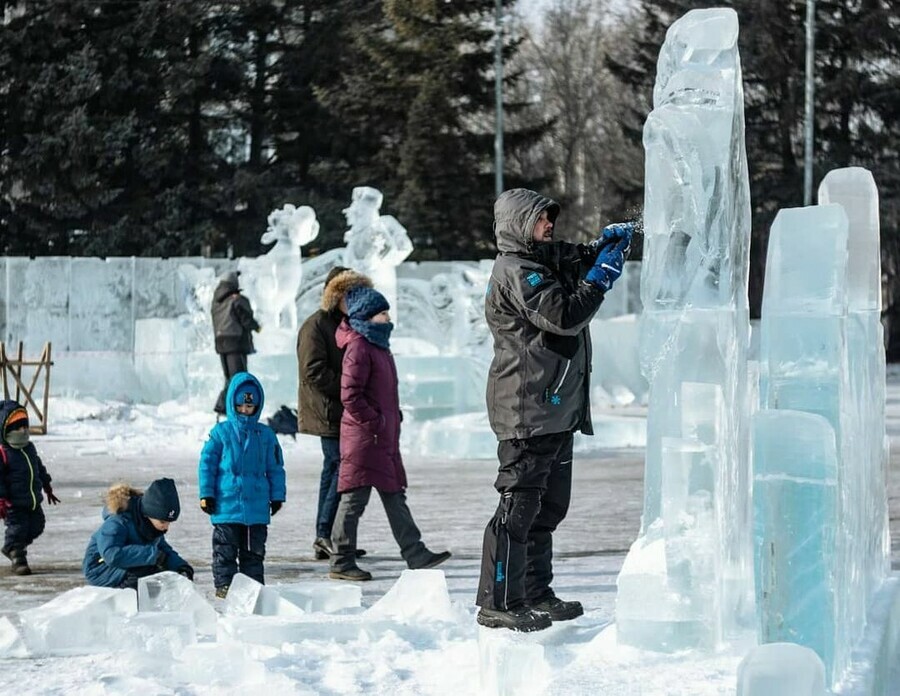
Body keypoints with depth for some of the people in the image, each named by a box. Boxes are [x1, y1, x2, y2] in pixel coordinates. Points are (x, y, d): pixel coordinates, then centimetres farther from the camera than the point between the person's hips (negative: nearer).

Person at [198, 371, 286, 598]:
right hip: (226, 504, -2)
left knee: (254, 551, 9)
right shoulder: (221, 432, -1)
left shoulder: (265, 434, 7)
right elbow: (207, 463, 0)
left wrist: (277, 496, 9)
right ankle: (224, 583, 9)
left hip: (257, 506, 2)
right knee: (225, 548, 3)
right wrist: (206, 494, -4)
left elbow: (275, 468, 12)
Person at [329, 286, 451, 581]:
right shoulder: (359, 348, -14)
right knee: (355, 497, -4)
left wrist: (391, 421, 15)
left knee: (395, 496, 11)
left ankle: (415, 554, 14)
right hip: (363, 438, -10)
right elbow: (350, 397, -20)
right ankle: (342, 562, 2)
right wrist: (374, 422, -17)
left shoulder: (378, 345, 16)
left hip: (384, 437, 10)